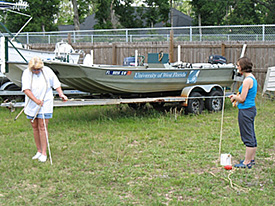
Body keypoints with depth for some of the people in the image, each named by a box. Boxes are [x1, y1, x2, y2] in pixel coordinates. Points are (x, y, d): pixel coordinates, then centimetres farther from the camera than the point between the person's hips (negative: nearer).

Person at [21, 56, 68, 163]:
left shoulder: (47, 71, -5)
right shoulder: (26, 73, -8)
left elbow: (56, 84, 7)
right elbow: (26, 89, -18)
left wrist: (61, 94, -9)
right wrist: (35, 100, -29)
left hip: (45, 104, -2)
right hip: (31, 105, 2)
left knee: (42, 128, -8)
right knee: (35, 127, 9)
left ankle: (44, 153, -4)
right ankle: (39, 151, 21)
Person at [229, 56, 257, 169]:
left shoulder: (247, 80, -20)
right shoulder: (252, 78, 11)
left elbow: (242, 99, -20)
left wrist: (234, 96, -1)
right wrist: (236, 96, 11)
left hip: (246, 111, -10)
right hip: (251, 109, 10)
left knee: (248, 137, -3)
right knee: (251, 136, 16)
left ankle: (247, 162, 4)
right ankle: (251, 159, 26)